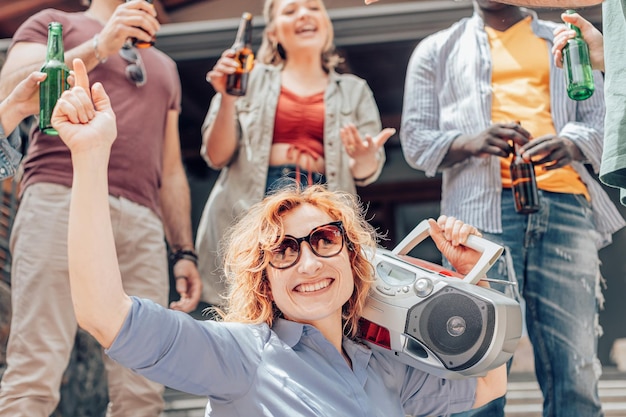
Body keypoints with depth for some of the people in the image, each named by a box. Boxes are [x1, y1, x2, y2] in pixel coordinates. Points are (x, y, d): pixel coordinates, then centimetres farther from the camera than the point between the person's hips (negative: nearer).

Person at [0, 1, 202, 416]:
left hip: (143, 223, 5)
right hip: (62, 200, -4)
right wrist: (100, 46, -4)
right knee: (33, 379, -16)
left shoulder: (164, 67, 32)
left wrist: (185, 252, 16)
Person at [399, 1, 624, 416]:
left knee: (575, 366, -7)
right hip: (483, 207, -1)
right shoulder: (437, 50, 21)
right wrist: (473, 142, -11)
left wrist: (570, 144, -11)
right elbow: (416, 139, 11)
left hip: (565, 205, 2)